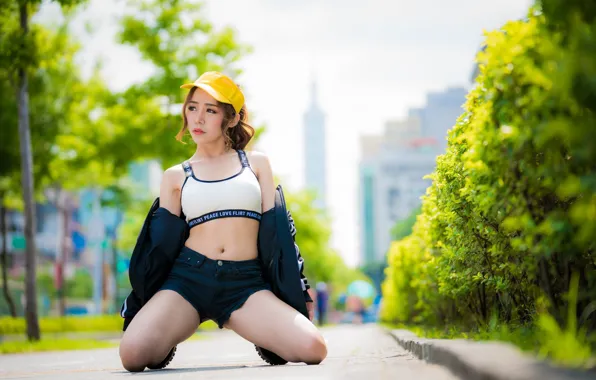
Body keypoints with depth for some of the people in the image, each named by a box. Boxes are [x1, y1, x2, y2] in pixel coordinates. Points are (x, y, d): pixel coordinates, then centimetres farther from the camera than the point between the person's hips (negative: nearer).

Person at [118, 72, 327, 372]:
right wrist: (142, 300, 11)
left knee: (313, 350, -27)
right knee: (133, 354, -29)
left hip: (246, 281, 0)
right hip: (188, 277, 0)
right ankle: (168, 338, 7)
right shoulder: (175, 176, 13)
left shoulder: (256, 163, 14)